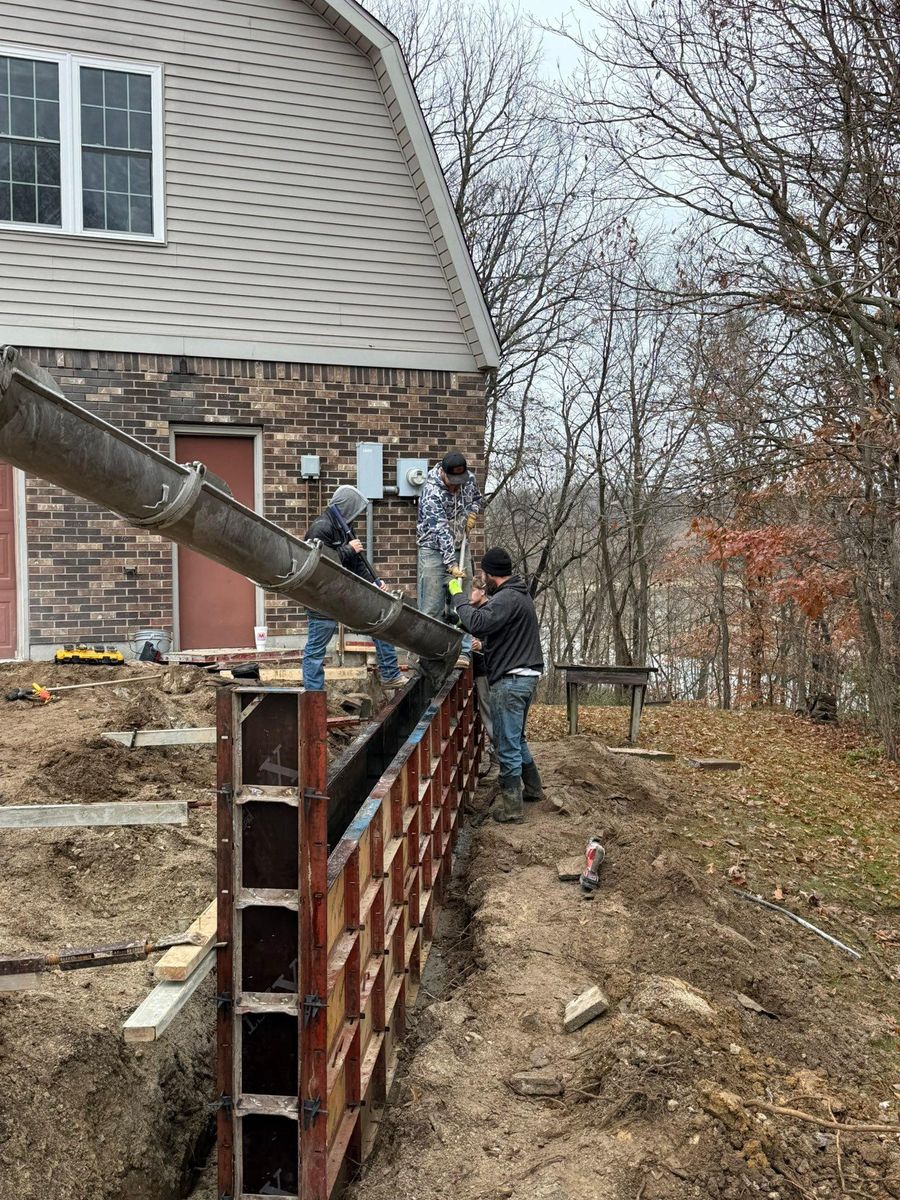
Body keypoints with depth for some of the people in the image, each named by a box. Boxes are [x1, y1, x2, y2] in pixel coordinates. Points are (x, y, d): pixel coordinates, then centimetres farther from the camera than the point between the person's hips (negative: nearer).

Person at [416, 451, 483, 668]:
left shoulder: (468, 478, -4)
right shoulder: (432, 492, -24)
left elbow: (477, 497, 19)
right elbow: (441, 531, -29)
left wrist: (472, 513, -2)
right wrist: (451, 564, -33)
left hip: (459, 548, 6)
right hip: (434, 550, -5)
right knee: (432, 607, -7)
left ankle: (462, 651, 3)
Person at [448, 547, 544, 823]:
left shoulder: (508, 597, -19)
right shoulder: (519, 593, 15)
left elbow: (477, 624, -29)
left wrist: (458, 596, -16)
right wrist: (483, 603, 14)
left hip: (511, 679, -11)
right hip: (525, 675, 11)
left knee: (507, 744, -2)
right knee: (516, 738, 24)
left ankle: (510, 805, 5)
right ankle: (532, 787, 36)